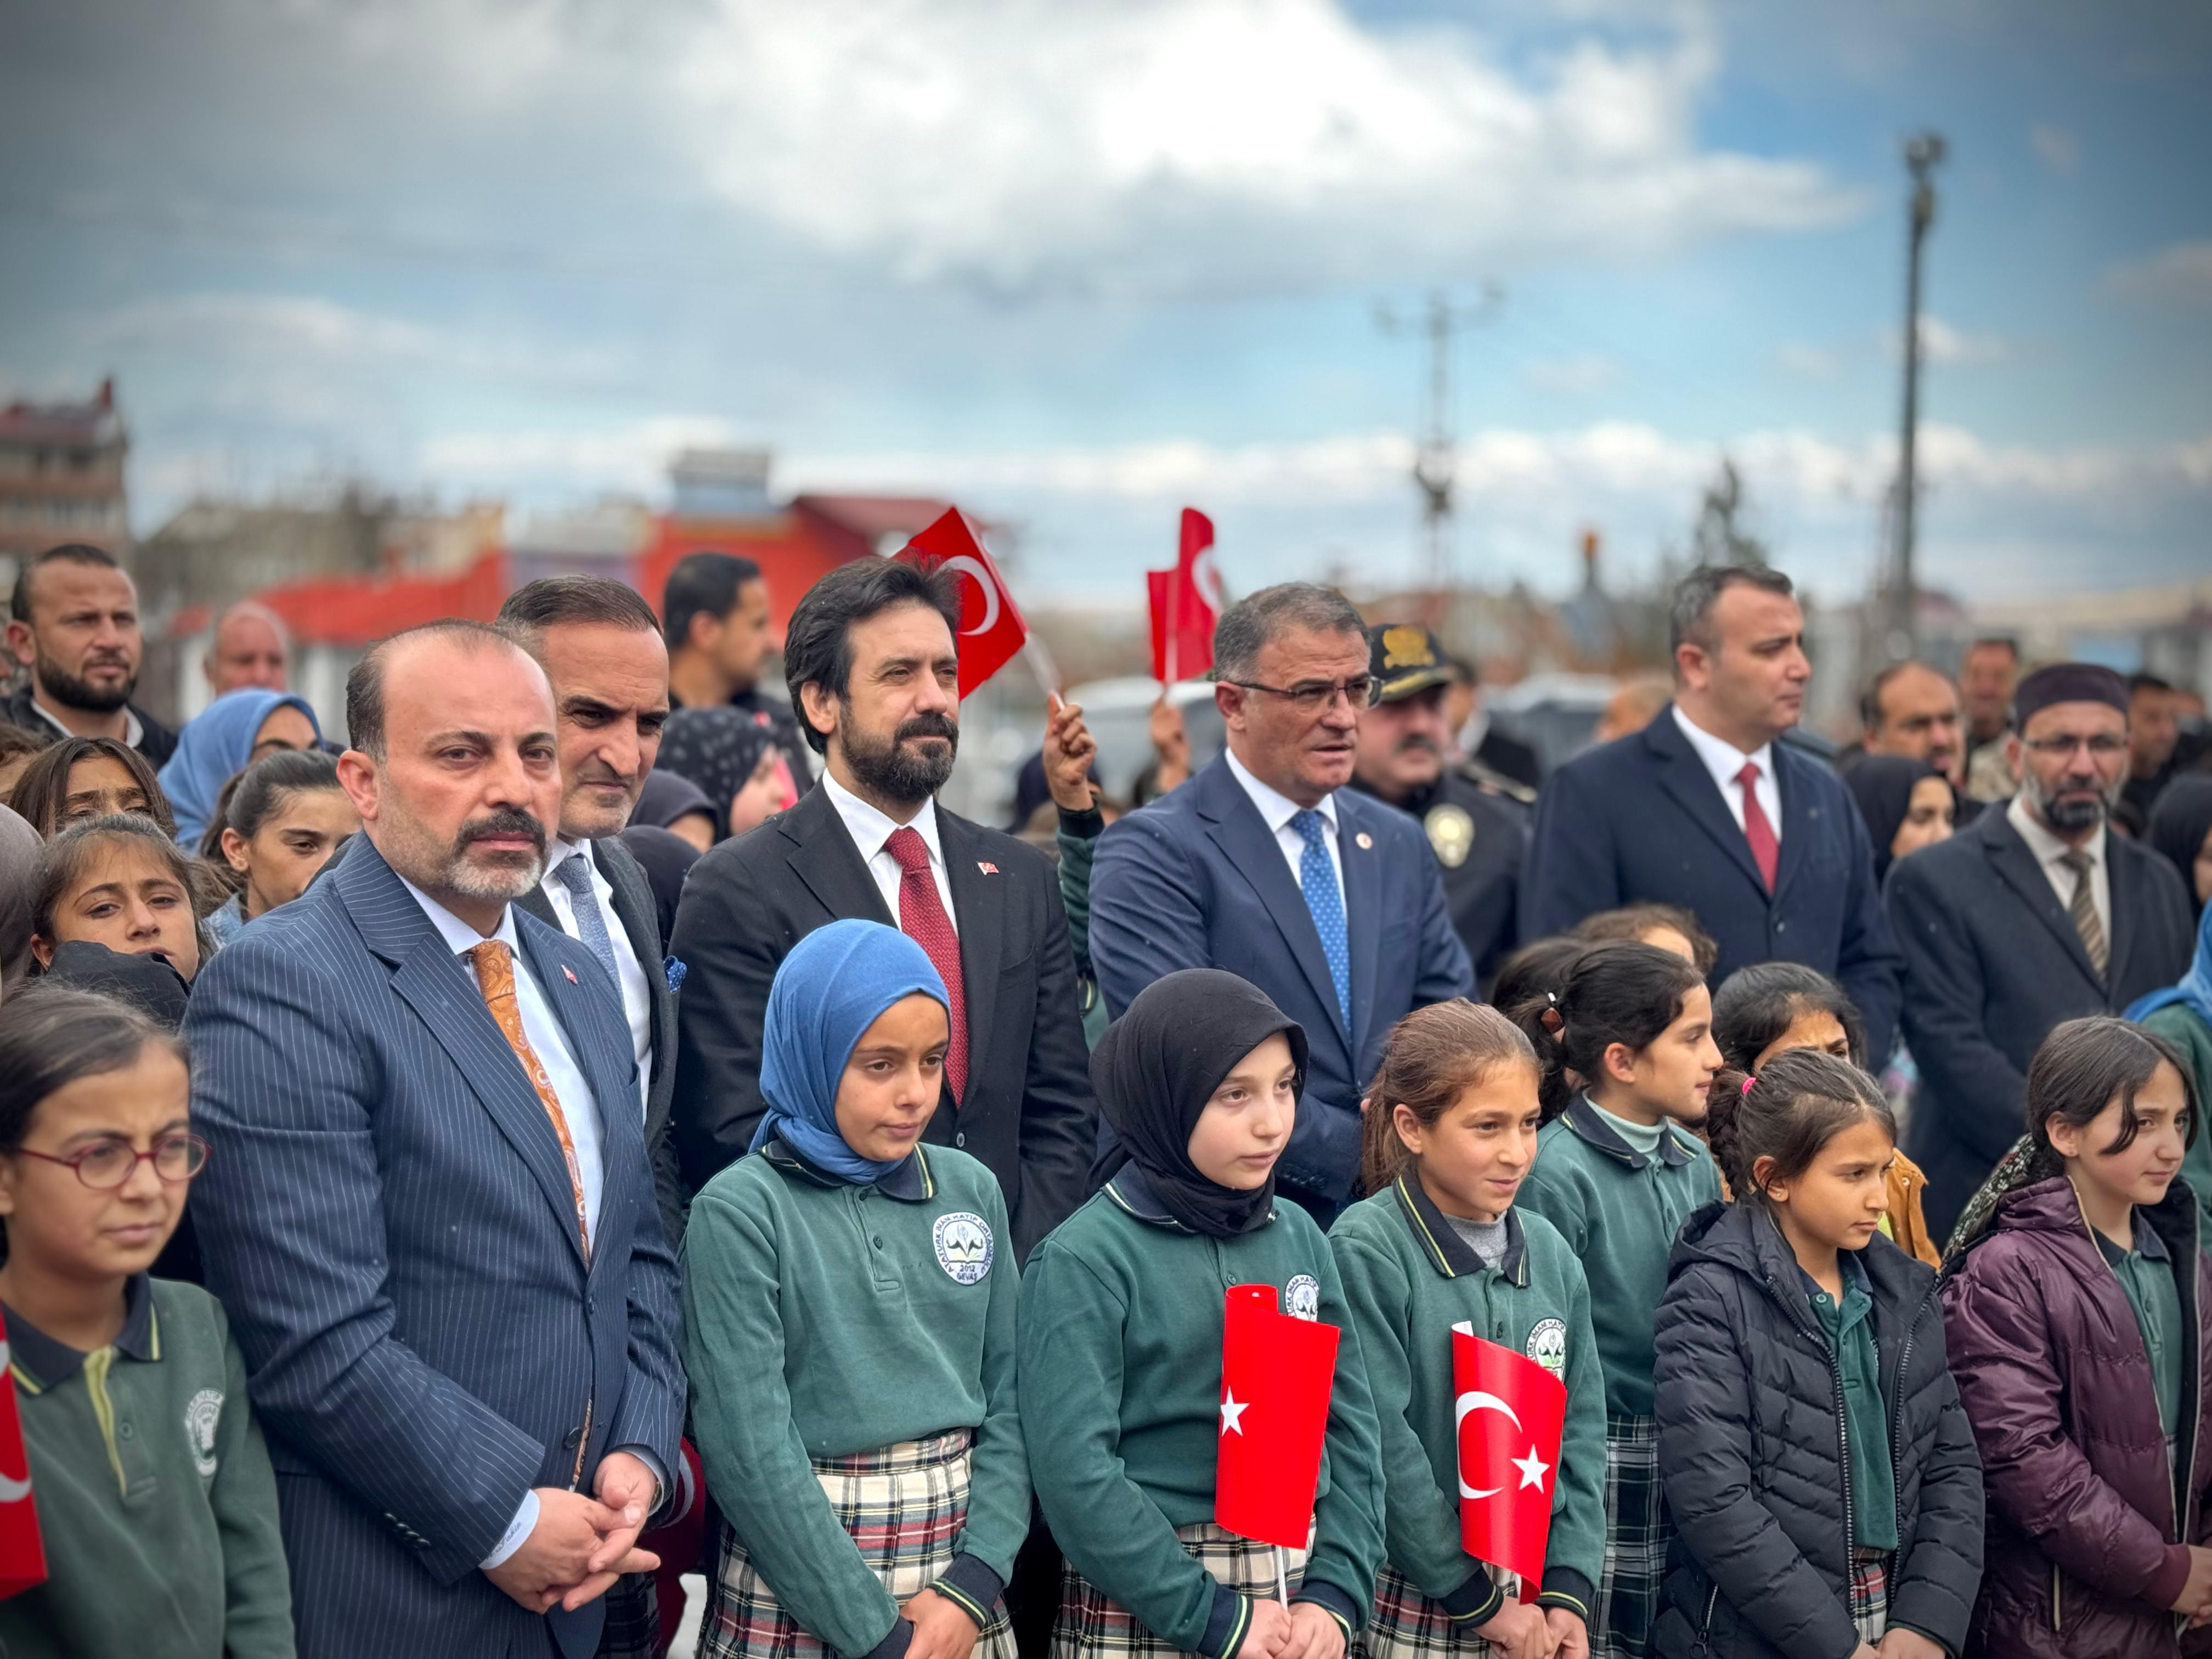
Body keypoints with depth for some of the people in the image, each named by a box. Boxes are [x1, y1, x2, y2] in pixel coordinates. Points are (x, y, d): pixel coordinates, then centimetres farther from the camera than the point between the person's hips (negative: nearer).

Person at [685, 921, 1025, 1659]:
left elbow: (1009, 1396, 2)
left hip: (961, 1569, 4)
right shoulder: (740, 1212, -11)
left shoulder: (971, 1191, 4)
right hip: (800, 1590, -4)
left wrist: (974, 1583, -9)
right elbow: (749, 1449, -15)